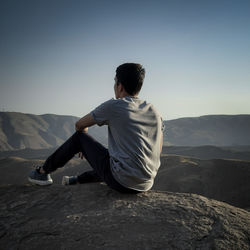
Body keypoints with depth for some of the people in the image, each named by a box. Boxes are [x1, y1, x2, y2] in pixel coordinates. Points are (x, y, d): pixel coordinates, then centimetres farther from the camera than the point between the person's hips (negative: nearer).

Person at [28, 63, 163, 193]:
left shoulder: (113, 106, -7)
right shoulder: (155, 113, 8)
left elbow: (79, 125, 7)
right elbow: (157, 151, 14)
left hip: (121, 182, -6)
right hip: (146, 185, 6)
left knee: (79, 136, 12)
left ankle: (43, 172, 27)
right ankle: (76, 181, 54)